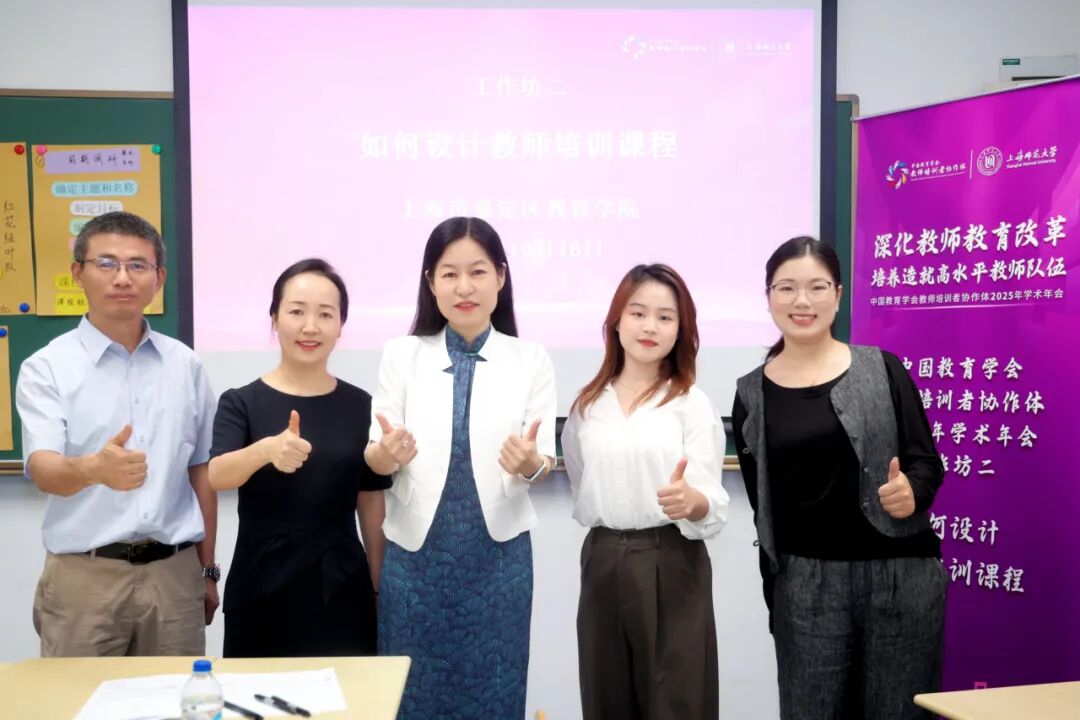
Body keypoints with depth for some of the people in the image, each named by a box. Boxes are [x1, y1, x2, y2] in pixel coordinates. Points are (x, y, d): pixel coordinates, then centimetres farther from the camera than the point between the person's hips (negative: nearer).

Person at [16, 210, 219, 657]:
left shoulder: (185, 365, 5)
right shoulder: (46, 368, -4)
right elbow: (43, 469, -17)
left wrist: (206, 570, 12)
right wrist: (93, 469, -40)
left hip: (174, 573, 3)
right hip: (84, 577, -2)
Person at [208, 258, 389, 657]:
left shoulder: (359, 405, 1)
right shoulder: (241, 402, -3)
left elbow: (371, 501, 7)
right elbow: (216, 476, -20)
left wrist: (379, 586, 8)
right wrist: (267, 450, -40)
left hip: (342, 593, 1)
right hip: (261, 594, -1)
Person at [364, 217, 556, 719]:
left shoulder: (531, 361, 1)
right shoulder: (401, 356, 1)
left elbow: (544, 460, -2)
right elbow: (374, 455, 0)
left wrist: (530, 465, -24)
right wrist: (385, 454, -23)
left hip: (498, 551, 0)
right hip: (416, 548, 0)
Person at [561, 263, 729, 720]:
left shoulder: (693, 404, -6)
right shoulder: (587, 405, 5)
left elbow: (714, 506, -14)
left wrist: (691, 501, -34)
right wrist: (606, 541, 12)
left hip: (672, 566, -3)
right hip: (602, 564, 4)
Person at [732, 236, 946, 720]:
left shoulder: (882, 368, 1)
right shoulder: (752, 395, 3)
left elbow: (926, 462, 1)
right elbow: (761, 506, 7)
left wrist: (912, 492, -21)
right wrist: (773, 593, 6)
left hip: (902, 573, 0)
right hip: (806, 583, 1)